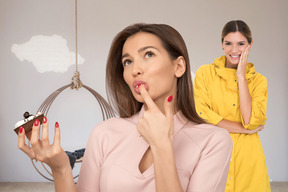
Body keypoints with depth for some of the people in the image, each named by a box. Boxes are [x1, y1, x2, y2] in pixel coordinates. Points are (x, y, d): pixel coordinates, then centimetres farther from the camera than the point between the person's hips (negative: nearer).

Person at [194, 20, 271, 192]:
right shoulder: (205, 73, 1)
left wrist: (241, 76, -9)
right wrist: (243, 128, -9)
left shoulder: (259, 80, 4)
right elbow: (201, 115, -10)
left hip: (247, 159, 1)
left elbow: (251, 121, -11)